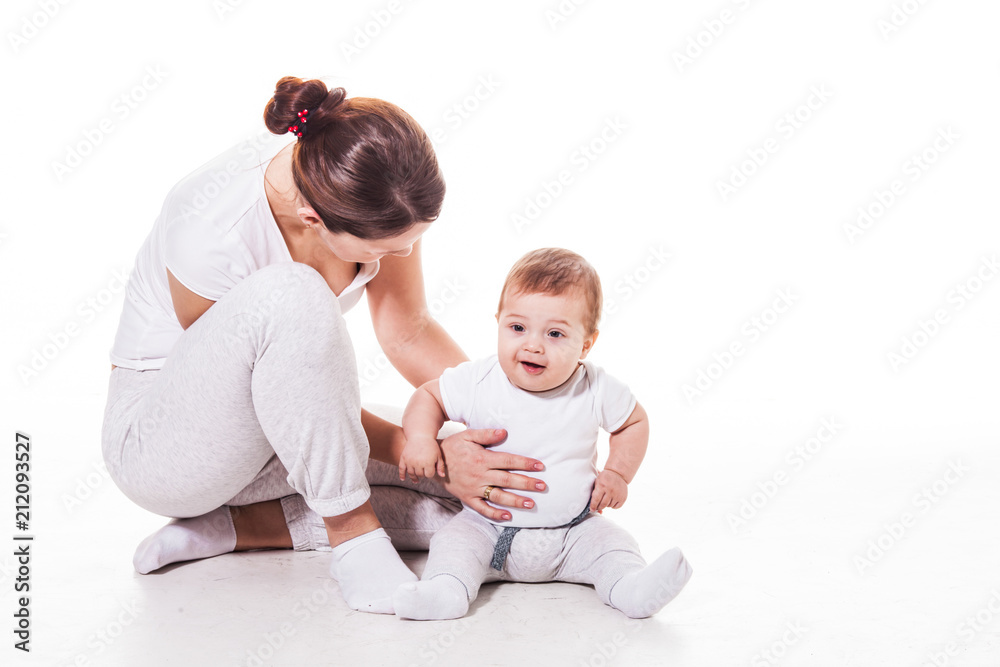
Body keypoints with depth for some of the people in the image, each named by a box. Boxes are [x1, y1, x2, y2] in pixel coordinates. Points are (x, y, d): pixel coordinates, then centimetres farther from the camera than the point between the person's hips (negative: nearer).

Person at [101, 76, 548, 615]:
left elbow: (408, 333, -3)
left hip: (275, 433, 7)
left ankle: (228, 525, -7)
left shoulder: (372, 196, -15)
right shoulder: (211, 232, -32)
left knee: (470, 493, -9)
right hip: (160, 442, -6)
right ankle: (352, 534, -22)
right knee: (289, 295, -36)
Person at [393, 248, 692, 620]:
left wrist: (618, 474, -3)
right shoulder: (478, 383, -14)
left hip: (573, 532, 1)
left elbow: (635, 421, 9)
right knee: (454, 542, -23)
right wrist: (420, 439, -17)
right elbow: (428, 396, 2)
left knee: (613, 544, -19)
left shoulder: (596, 391, -11)